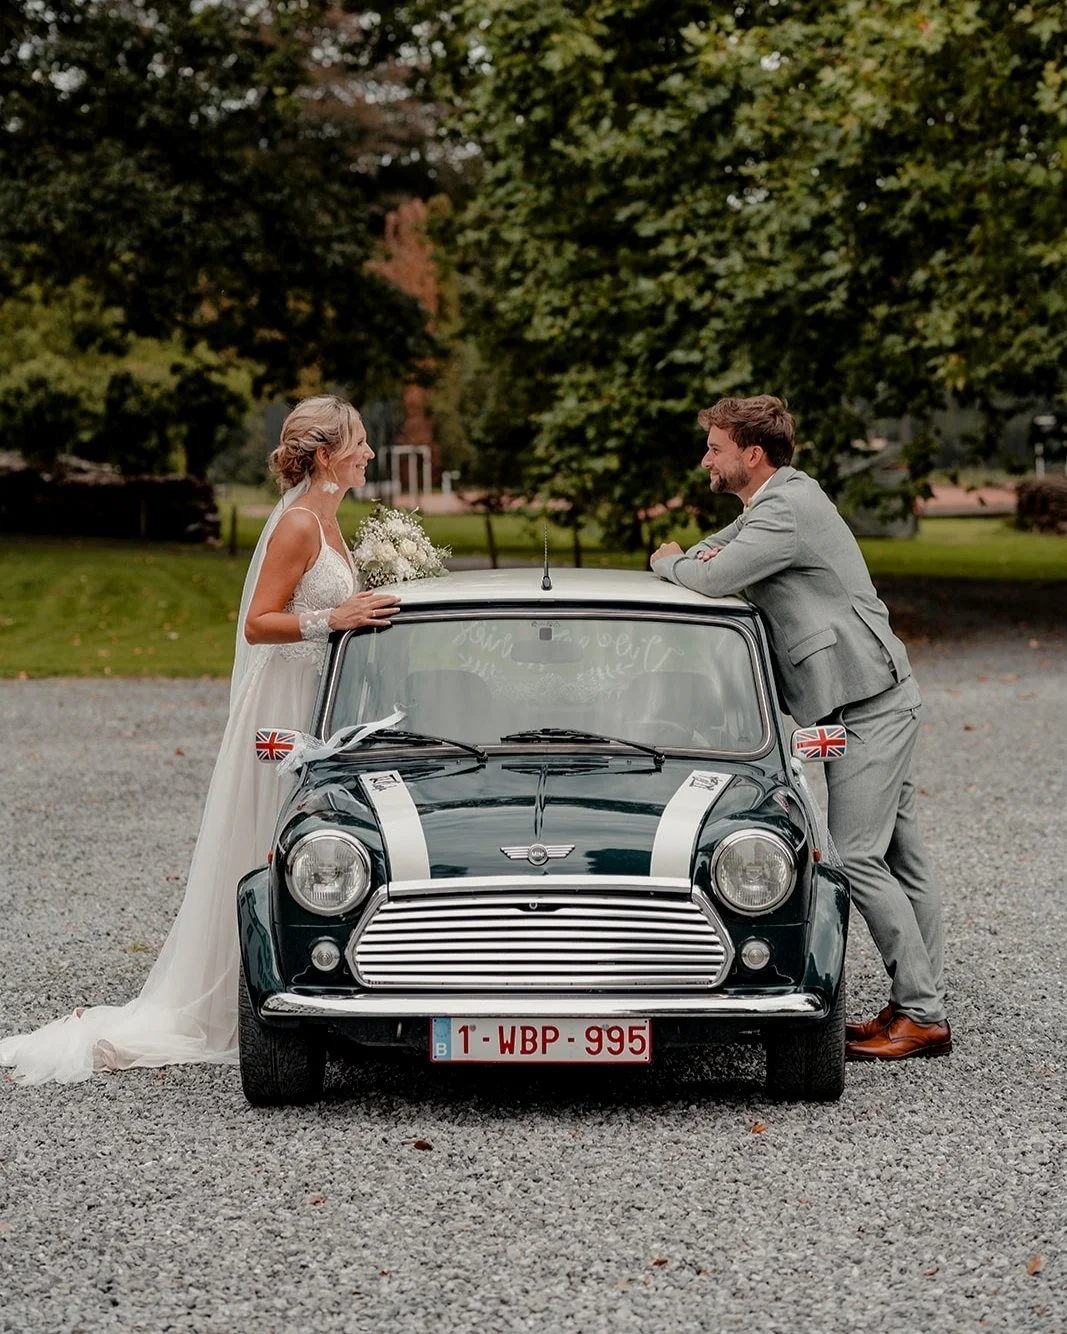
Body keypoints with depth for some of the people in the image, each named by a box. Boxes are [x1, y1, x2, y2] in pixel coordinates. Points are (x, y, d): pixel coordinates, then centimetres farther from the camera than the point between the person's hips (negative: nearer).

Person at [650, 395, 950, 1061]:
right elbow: (726, 546, 29)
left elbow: (709, 580, -25)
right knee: (899, 856, 9)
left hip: (868, 704, -10)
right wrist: (697, 558, 4)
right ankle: (924, 1005, 12)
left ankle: (922, 1016, -7)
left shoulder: (786, 512, -18)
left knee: (856, 856, -10)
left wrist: (670, 562, -1)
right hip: (879, 698, 10)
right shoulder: (784, 495, 15)